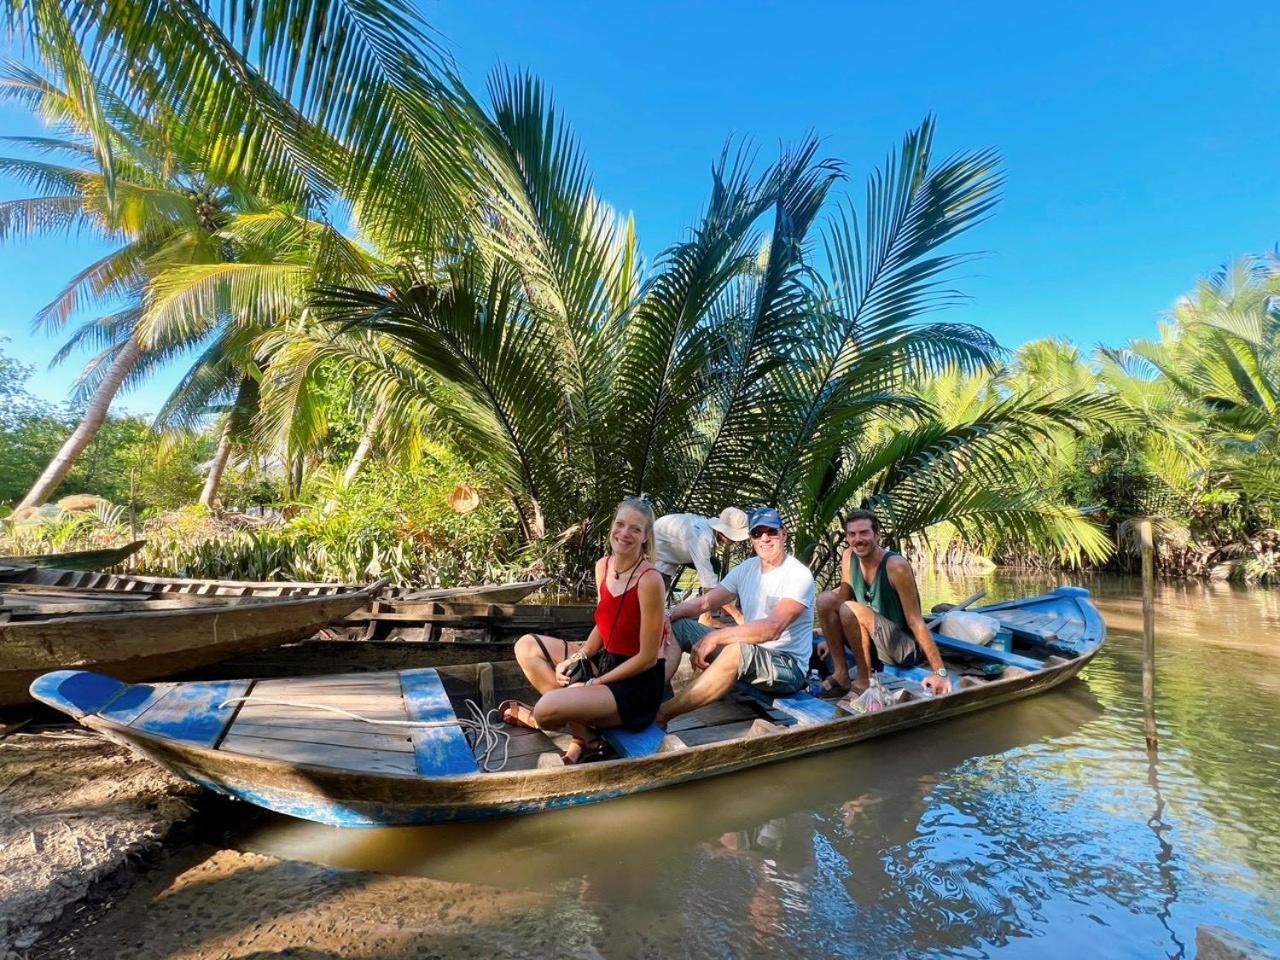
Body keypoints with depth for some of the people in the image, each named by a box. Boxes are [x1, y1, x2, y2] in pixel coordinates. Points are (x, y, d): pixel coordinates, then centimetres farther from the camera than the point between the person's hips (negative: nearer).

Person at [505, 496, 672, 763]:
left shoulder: (649, 581, -24)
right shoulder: (603, 566, -1)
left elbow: (648, 658, -19)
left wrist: (594, 684, -15)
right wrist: (576, 660, -6)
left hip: (637, 683, -8)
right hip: (606, 659, 8)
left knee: (547, 709, -28)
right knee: (527, 646, 5)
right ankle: (581, 736, -2)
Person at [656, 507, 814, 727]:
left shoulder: (799, 575, -15)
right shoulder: (747, 568, 6)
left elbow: (773, 628, -30)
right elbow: (703, 602, 2)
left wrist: (716, 637, -34)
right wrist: (663, 617, -13)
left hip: (787, 666, -7)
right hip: (749, 652, 8)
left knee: (738, 649, -39)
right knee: (677, 626, -1)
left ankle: (662, 714, -32)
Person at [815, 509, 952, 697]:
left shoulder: (896, 566, -23)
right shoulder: (849, 557, -4)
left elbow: (916, 622, -22)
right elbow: (842, 597, 7)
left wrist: (940, 673, -22)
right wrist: (832, 640, 8)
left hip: (907, 648, -6)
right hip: (875, 644, 6)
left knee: (851, 609, -29)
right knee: (826, 599, -11)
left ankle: (865, 681, -12)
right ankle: (841, 674, -6)